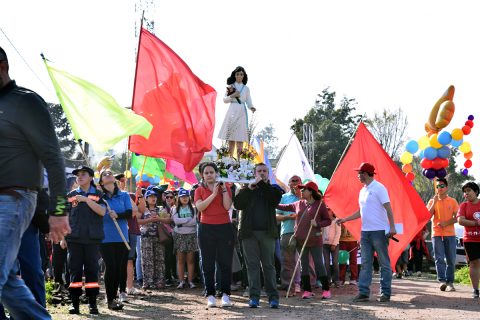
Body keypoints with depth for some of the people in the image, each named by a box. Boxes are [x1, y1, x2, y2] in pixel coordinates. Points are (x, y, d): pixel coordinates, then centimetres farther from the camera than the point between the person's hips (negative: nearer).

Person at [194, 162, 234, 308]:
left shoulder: (225, 187, 7)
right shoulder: (199, 190, 8)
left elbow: (227, 206, -8)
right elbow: (200, 207, -10)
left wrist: (224, 188, -11)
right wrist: (213, 194, -15)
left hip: (224, 227, 0)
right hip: (206, 229, 0)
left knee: (225, 262, -1)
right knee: (208, 264, 1)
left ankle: (225, 295, 3)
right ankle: (210, 296, 5)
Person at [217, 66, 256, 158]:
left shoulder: (246, 88, 11)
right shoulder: (230, 87, 10)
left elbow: (248, 102, 8)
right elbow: (225, 100, 7)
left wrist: (251, 108, -11)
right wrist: (232, 95, -9)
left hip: (241, 113, 0)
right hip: (232, 112, 0)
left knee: (240, 137, -7)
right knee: (231, 138, -2)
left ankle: (239, 159, -7)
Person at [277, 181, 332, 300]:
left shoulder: (320, 204, -3)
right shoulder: (299, 204, 11)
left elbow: (328, 220, 0)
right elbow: (286, 207, 24)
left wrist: (317, 224, -16)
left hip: (315, 240, -5)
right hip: (301, 240, 5)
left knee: (319, 264, -2)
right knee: (304, 265, 7)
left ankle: (326, 289, 6)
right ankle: (307, 290, 14)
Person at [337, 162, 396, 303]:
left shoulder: (379, 188, -9)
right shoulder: (362, 191, 16)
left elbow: (388, 208, -14)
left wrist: (392, 227, -22)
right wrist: (344, 219, 20)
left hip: (379, 231, -8)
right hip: (365, 232, 8)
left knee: (384, 263, 0)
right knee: (365, 263, 6)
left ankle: (386, 293, 5)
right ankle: (363, 292, 7)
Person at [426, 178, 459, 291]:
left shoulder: (452, 201, 6)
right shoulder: (432, 201, 8)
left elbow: (457, 218, 2)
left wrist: (446, 223, -14)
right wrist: (434, 202, -9)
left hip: (450, 234, 0)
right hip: (437, 234, 0)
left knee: (451, 260, 1)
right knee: (439, 258, -10)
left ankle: (450, 282, 6)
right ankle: (442, 281, -16)